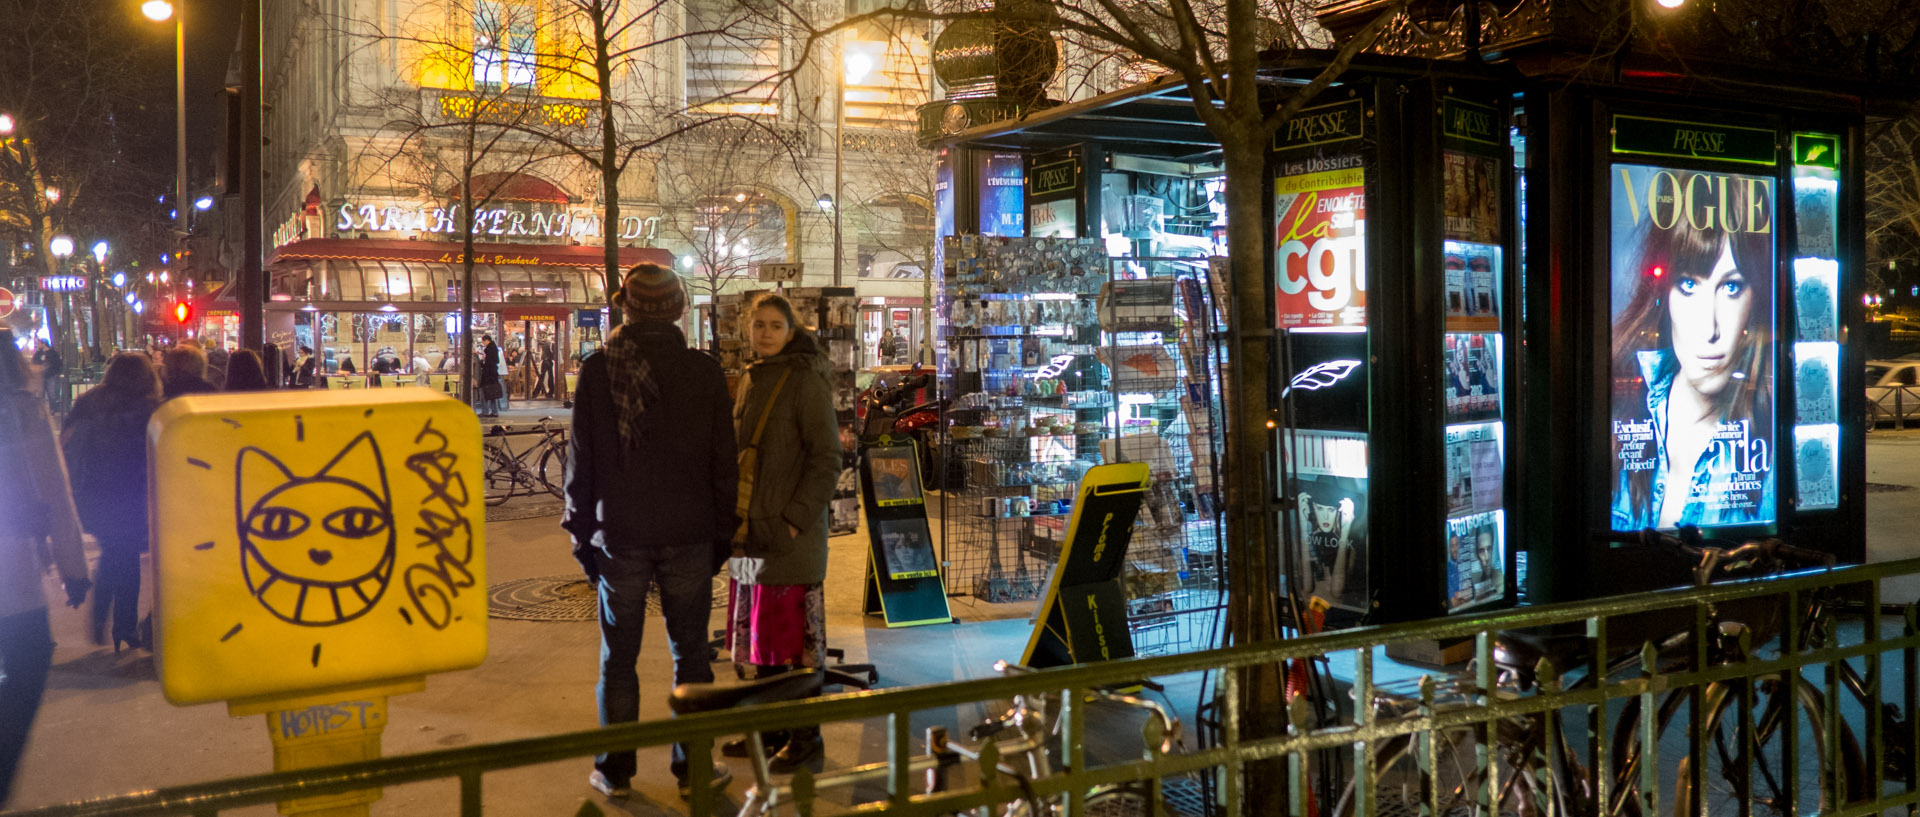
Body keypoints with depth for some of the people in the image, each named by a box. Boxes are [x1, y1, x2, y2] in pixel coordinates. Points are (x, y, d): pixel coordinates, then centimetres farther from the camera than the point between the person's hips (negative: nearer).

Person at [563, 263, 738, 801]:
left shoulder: (598, 371, -5)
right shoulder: (704, 373, -4)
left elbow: (581, 461, -2)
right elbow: (724, 464, -1)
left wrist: (581, 533, 7)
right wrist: (723, 531, 9)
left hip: (619, 535, 0)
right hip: (688, 535, 0)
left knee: (618, 658, 11)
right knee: (689, 655, 10)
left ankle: (615, 770, 18)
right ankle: (692, 767, 16)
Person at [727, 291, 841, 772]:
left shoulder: (805, 381, -10)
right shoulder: (752, 380, 13)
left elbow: (827, 459, -13)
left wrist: (796, 517, -17)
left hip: (790, 533, -8)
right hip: (753, 528, 8)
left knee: (792, 633, -3)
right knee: (759, 629, 14)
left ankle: (806, 737, 7)